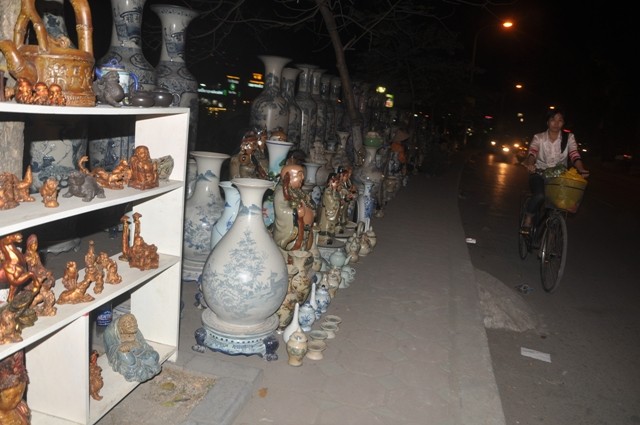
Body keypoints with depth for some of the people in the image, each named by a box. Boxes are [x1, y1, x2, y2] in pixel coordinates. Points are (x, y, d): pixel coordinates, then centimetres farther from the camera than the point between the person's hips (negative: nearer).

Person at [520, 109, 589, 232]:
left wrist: (581, 169, -31)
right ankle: (528, 218, -6)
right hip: (539, 174, -2)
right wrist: (530, 163, -40)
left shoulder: (569, 137, 4)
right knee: (540, 196, -30)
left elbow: (574, 155, -11)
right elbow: (532, 152, -17)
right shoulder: (539, 137, 1)